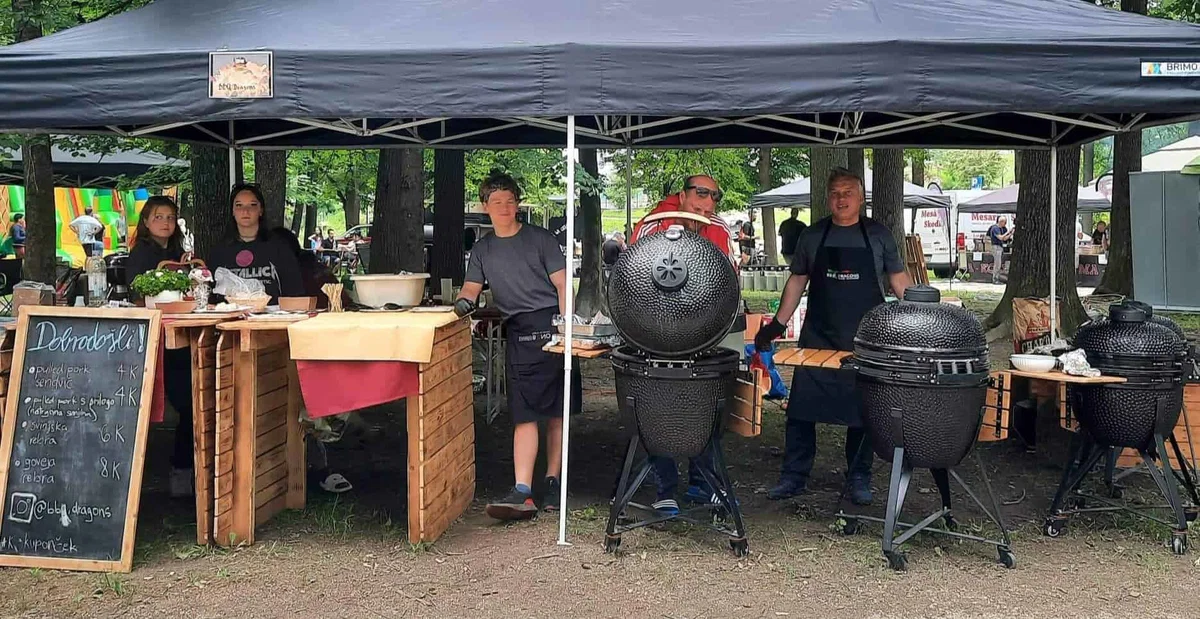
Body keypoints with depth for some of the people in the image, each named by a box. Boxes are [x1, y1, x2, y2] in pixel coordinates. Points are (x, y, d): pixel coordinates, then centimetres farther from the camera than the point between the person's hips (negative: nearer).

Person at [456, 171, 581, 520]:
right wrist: (464, 302, -12)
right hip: (518, 335, 2)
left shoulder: (540, 239, 5)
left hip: (550, 325, -2)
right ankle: (522, 493, -11)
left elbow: (562, 284, 1)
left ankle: (552, 482, 13)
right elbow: (471, 287, 13)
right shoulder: (482, 250, 17)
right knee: (523, 415, -5)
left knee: (556, 412, 3)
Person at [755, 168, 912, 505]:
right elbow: (797, 281, 11)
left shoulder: (879, 235, 3)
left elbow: (899, 280, 5)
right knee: (801, 407, 1)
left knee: (861, 410, 7)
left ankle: (858, 478, 22)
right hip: (817, 338, 1)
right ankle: (794, 476, 13)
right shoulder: (813, 235, 6)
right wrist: (778, 323, 6)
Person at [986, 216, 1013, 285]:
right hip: (996, 246, -10)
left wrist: (1011, 234, 6)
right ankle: (994, 279, -7)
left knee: (1000, 264, 9)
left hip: (1001, 247, 10)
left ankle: (997, 279, 13)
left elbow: (1004, 239, 18)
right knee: (997, 264, -11)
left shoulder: (1002, 228, 16)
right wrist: (1007, 232, -14)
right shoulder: (995, 228, -13)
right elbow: (1000, 238, -22)